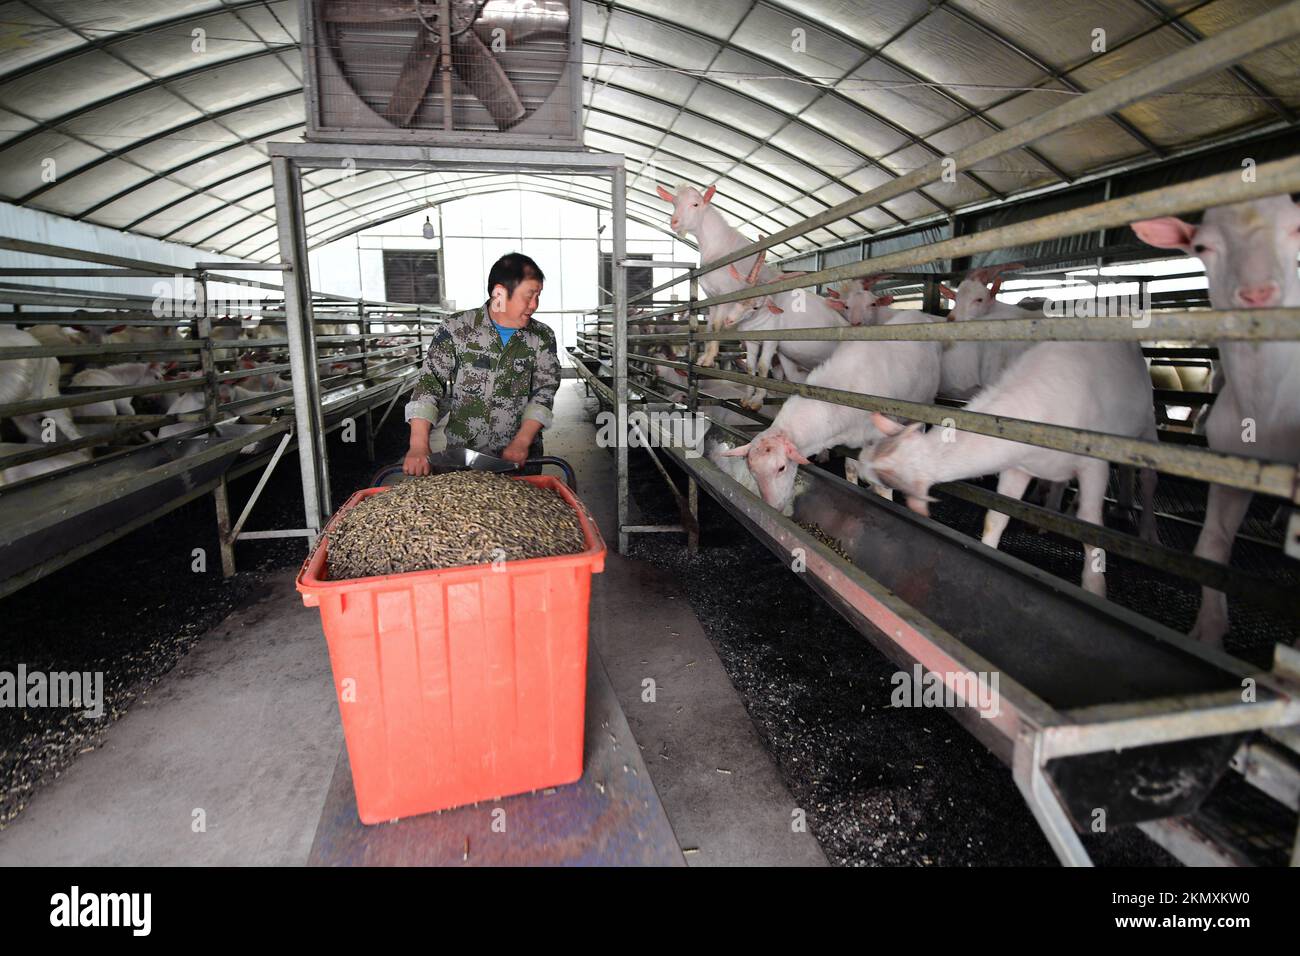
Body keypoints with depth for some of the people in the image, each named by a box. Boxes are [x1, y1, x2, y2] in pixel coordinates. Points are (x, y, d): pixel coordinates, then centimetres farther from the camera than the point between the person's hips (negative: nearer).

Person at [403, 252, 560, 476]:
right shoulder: (456, 329, -5)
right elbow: (428, 383, -8)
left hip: (518, 459, 2)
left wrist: (522, 442, -17)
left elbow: (545, 390, -3)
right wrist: (418, 446, -20)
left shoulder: (543, 337, 1)